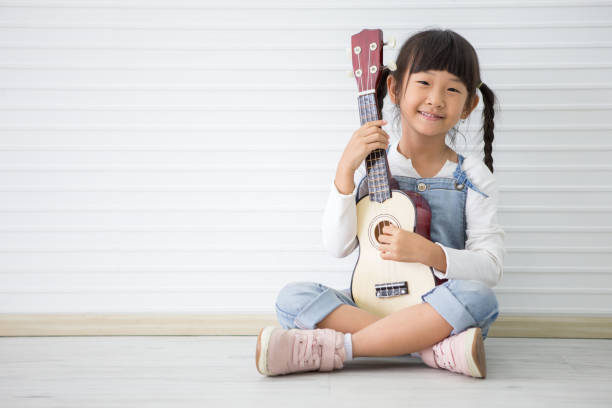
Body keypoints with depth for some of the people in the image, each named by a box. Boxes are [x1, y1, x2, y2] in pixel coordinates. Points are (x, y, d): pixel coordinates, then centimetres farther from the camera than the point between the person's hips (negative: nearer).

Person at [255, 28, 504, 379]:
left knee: (478, 297, -35)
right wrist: (345, 169, -14)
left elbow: (492, 266, -6)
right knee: (292, 298, -22)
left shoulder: (471, 176, 0)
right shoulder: (369, 162, 2)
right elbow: (338, 246, -5)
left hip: (441, 312, -1)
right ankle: (439, 349, -29)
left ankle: (330, 348, -31)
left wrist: (430, 253, -22)